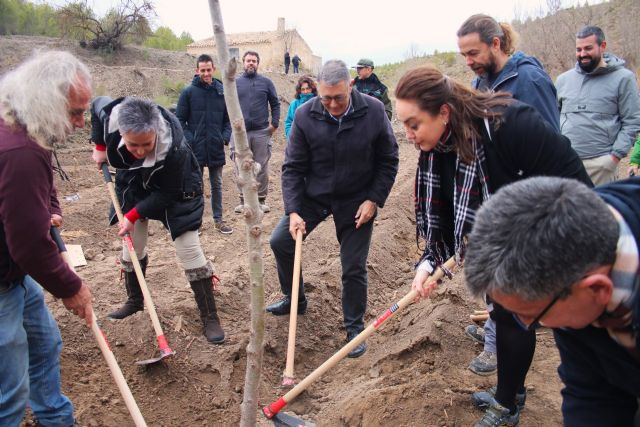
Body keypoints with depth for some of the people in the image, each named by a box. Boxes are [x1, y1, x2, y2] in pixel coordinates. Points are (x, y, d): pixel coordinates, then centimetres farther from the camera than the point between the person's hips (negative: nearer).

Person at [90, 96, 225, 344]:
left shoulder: (173, 147, -41)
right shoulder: (110, 117, -31)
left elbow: (167, 193, -26)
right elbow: (97, 103, -4)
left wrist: (134, 215, -23)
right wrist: (99, 147, -3)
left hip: (174, 188, -4)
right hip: (133, 183, 5)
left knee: (189, 250, -9)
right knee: (132, 246, 13)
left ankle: (210, 318, 1)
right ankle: (135, 301, 37)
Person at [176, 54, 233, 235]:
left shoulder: (222, 92, 4)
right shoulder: (188, 92, -3)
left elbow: (228, 118, 10)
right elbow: (179, 119, -2)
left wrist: (226, 137, -5)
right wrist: (189, 140, -13)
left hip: (216, 148, 2)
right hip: (195, 148, -2)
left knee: (217, 185, 12)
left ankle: (218, 219, 24)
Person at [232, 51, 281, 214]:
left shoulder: (266, 82, 7)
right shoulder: (235, 83, 8)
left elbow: (275, 104, 8)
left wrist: (274, 123, -1)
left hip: (262, 133, 0)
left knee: (262, 168, 5)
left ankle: (261, 200, 15)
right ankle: (243, 200, 16)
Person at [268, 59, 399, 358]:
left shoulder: (373, 111, -16)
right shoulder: (305, 115, -15)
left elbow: (388, 161, -5)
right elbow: (293, 167, -10)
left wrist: (374, 200, -12)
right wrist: (293, 211, -18)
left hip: (357, 201, -2)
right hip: (314, 195, 2)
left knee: (354, 268, 2)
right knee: (280, 241, 2)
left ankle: (355, 327, 24)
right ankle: (294, 300, 28)